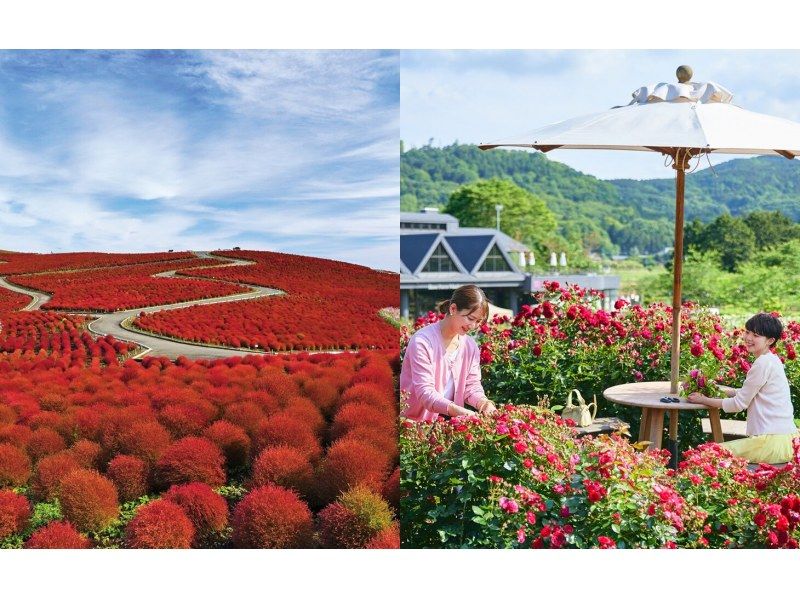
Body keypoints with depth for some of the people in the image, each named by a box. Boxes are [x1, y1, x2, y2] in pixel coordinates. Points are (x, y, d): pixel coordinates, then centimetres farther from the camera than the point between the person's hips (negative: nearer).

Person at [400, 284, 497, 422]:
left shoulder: (470, 345, 6)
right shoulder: (422, 341, -15)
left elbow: (472, 386, 7)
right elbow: (425, 392, -21)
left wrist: (484, 403, -15)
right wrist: (459, 411, -34)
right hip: (415, 421, -5)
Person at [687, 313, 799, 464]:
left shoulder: (764, 363, -14)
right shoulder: (770, 360, 16)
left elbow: (739, 403, -10)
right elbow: (747, 393, 25)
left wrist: (703, 400, 1)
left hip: (773, 443, -10)